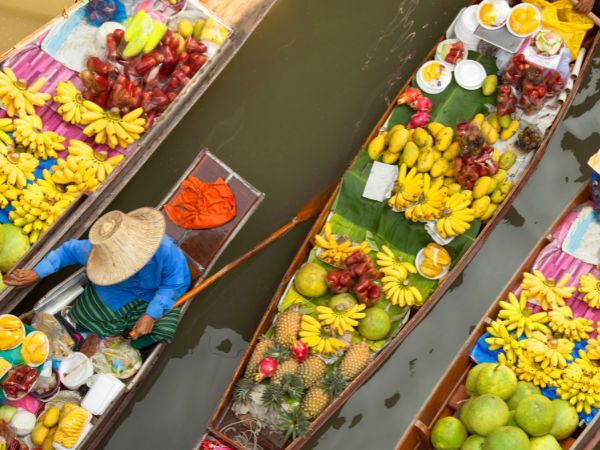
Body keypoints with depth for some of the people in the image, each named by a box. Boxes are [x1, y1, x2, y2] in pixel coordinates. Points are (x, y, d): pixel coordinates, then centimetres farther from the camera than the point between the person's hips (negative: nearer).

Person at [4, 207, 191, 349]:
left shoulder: (164, 249, -42)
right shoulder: (101, 251, -32)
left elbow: (175, 283, -25)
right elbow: (69, 250, -12)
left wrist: (151, 315, -28)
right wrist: (35, 274, -13)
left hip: (157, 294, -2)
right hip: (121, 291, 2)